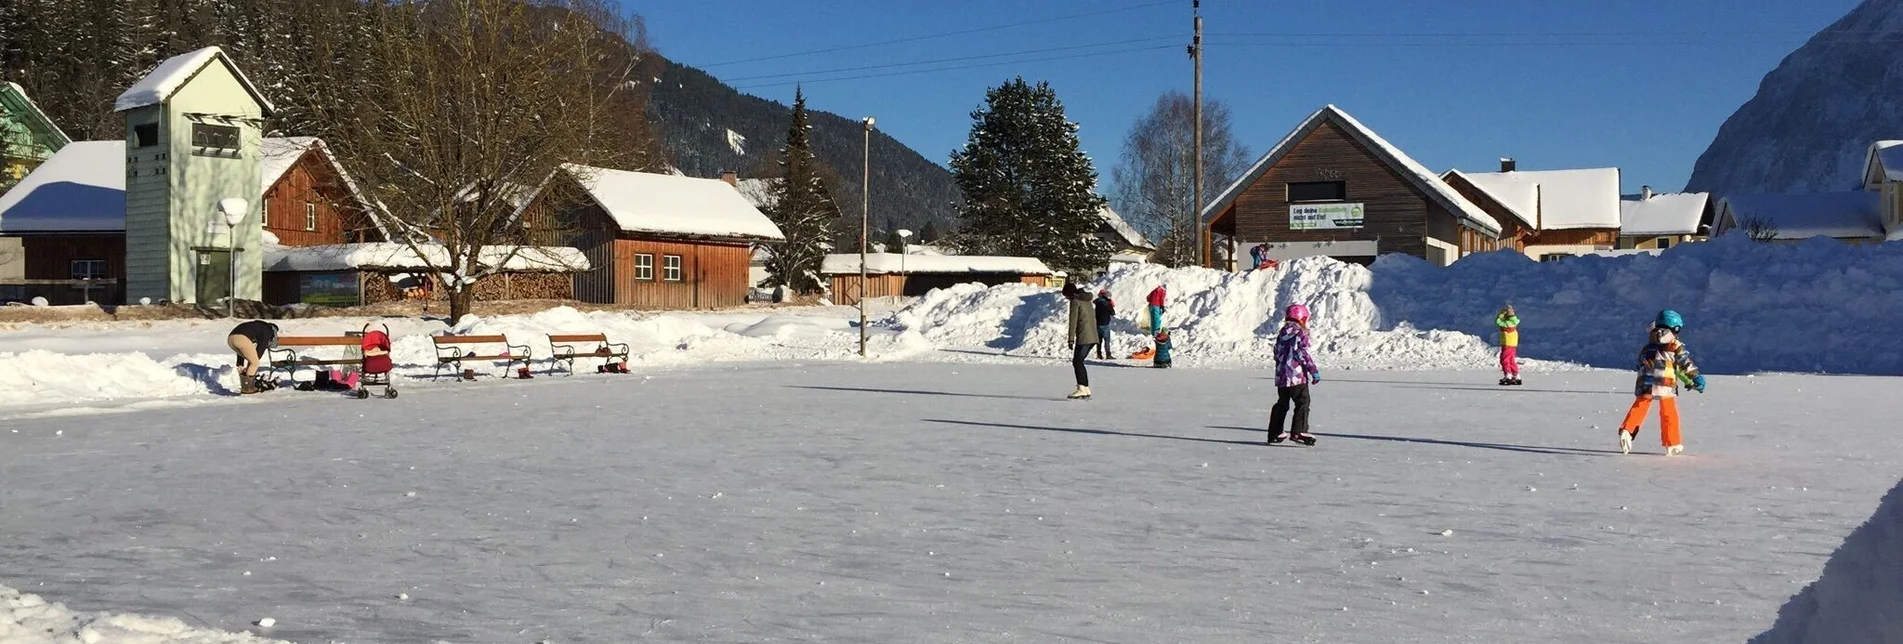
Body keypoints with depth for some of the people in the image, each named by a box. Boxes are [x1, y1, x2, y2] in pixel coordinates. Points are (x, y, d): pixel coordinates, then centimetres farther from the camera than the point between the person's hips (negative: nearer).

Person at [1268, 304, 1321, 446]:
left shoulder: (1282, 333, 15)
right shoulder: (1299, 333, -8)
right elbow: (1303, 354, -16)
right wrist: (1314, 371, -13)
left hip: (1281, 375, 8)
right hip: (1297, 375, -8)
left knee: (1282, 404, 14)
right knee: (1303, 402, -6)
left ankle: (1275, 434, 15)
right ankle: (1299, 432, -16)